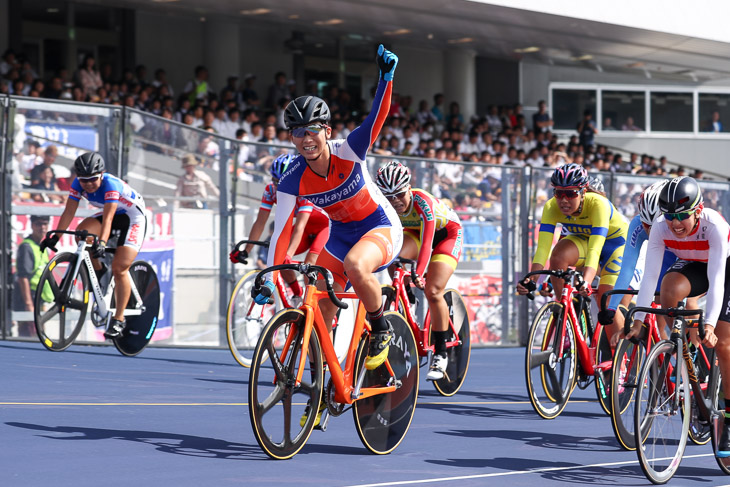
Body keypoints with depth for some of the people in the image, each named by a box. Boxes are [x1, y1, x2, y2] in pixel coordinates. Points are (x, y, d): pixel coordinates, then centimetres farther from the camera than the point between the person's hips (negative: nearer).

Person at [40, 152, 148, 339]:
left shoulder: (111, 184, -33)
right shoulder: (78, 184, -15)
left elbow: (108, 218, -42)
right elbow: (69, 212, -14)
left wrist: (102, 242, -55)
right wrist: (55, 236, -24)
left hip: (133, 217, -6)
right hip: (111, 213, 6)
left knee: (119, 268, -17)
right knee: (82, 232, -24)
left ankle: (118, 320, -10)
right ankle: (98, 272, 0)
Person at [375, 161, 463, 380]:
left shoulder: (422, 202, -37)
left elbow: (427, 241, -44)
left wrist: (419, 273, -56)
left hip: (447, 233, -5)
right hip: (413, 232, 5)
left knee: (432, 291, -19)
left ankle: (440, 355, -6)